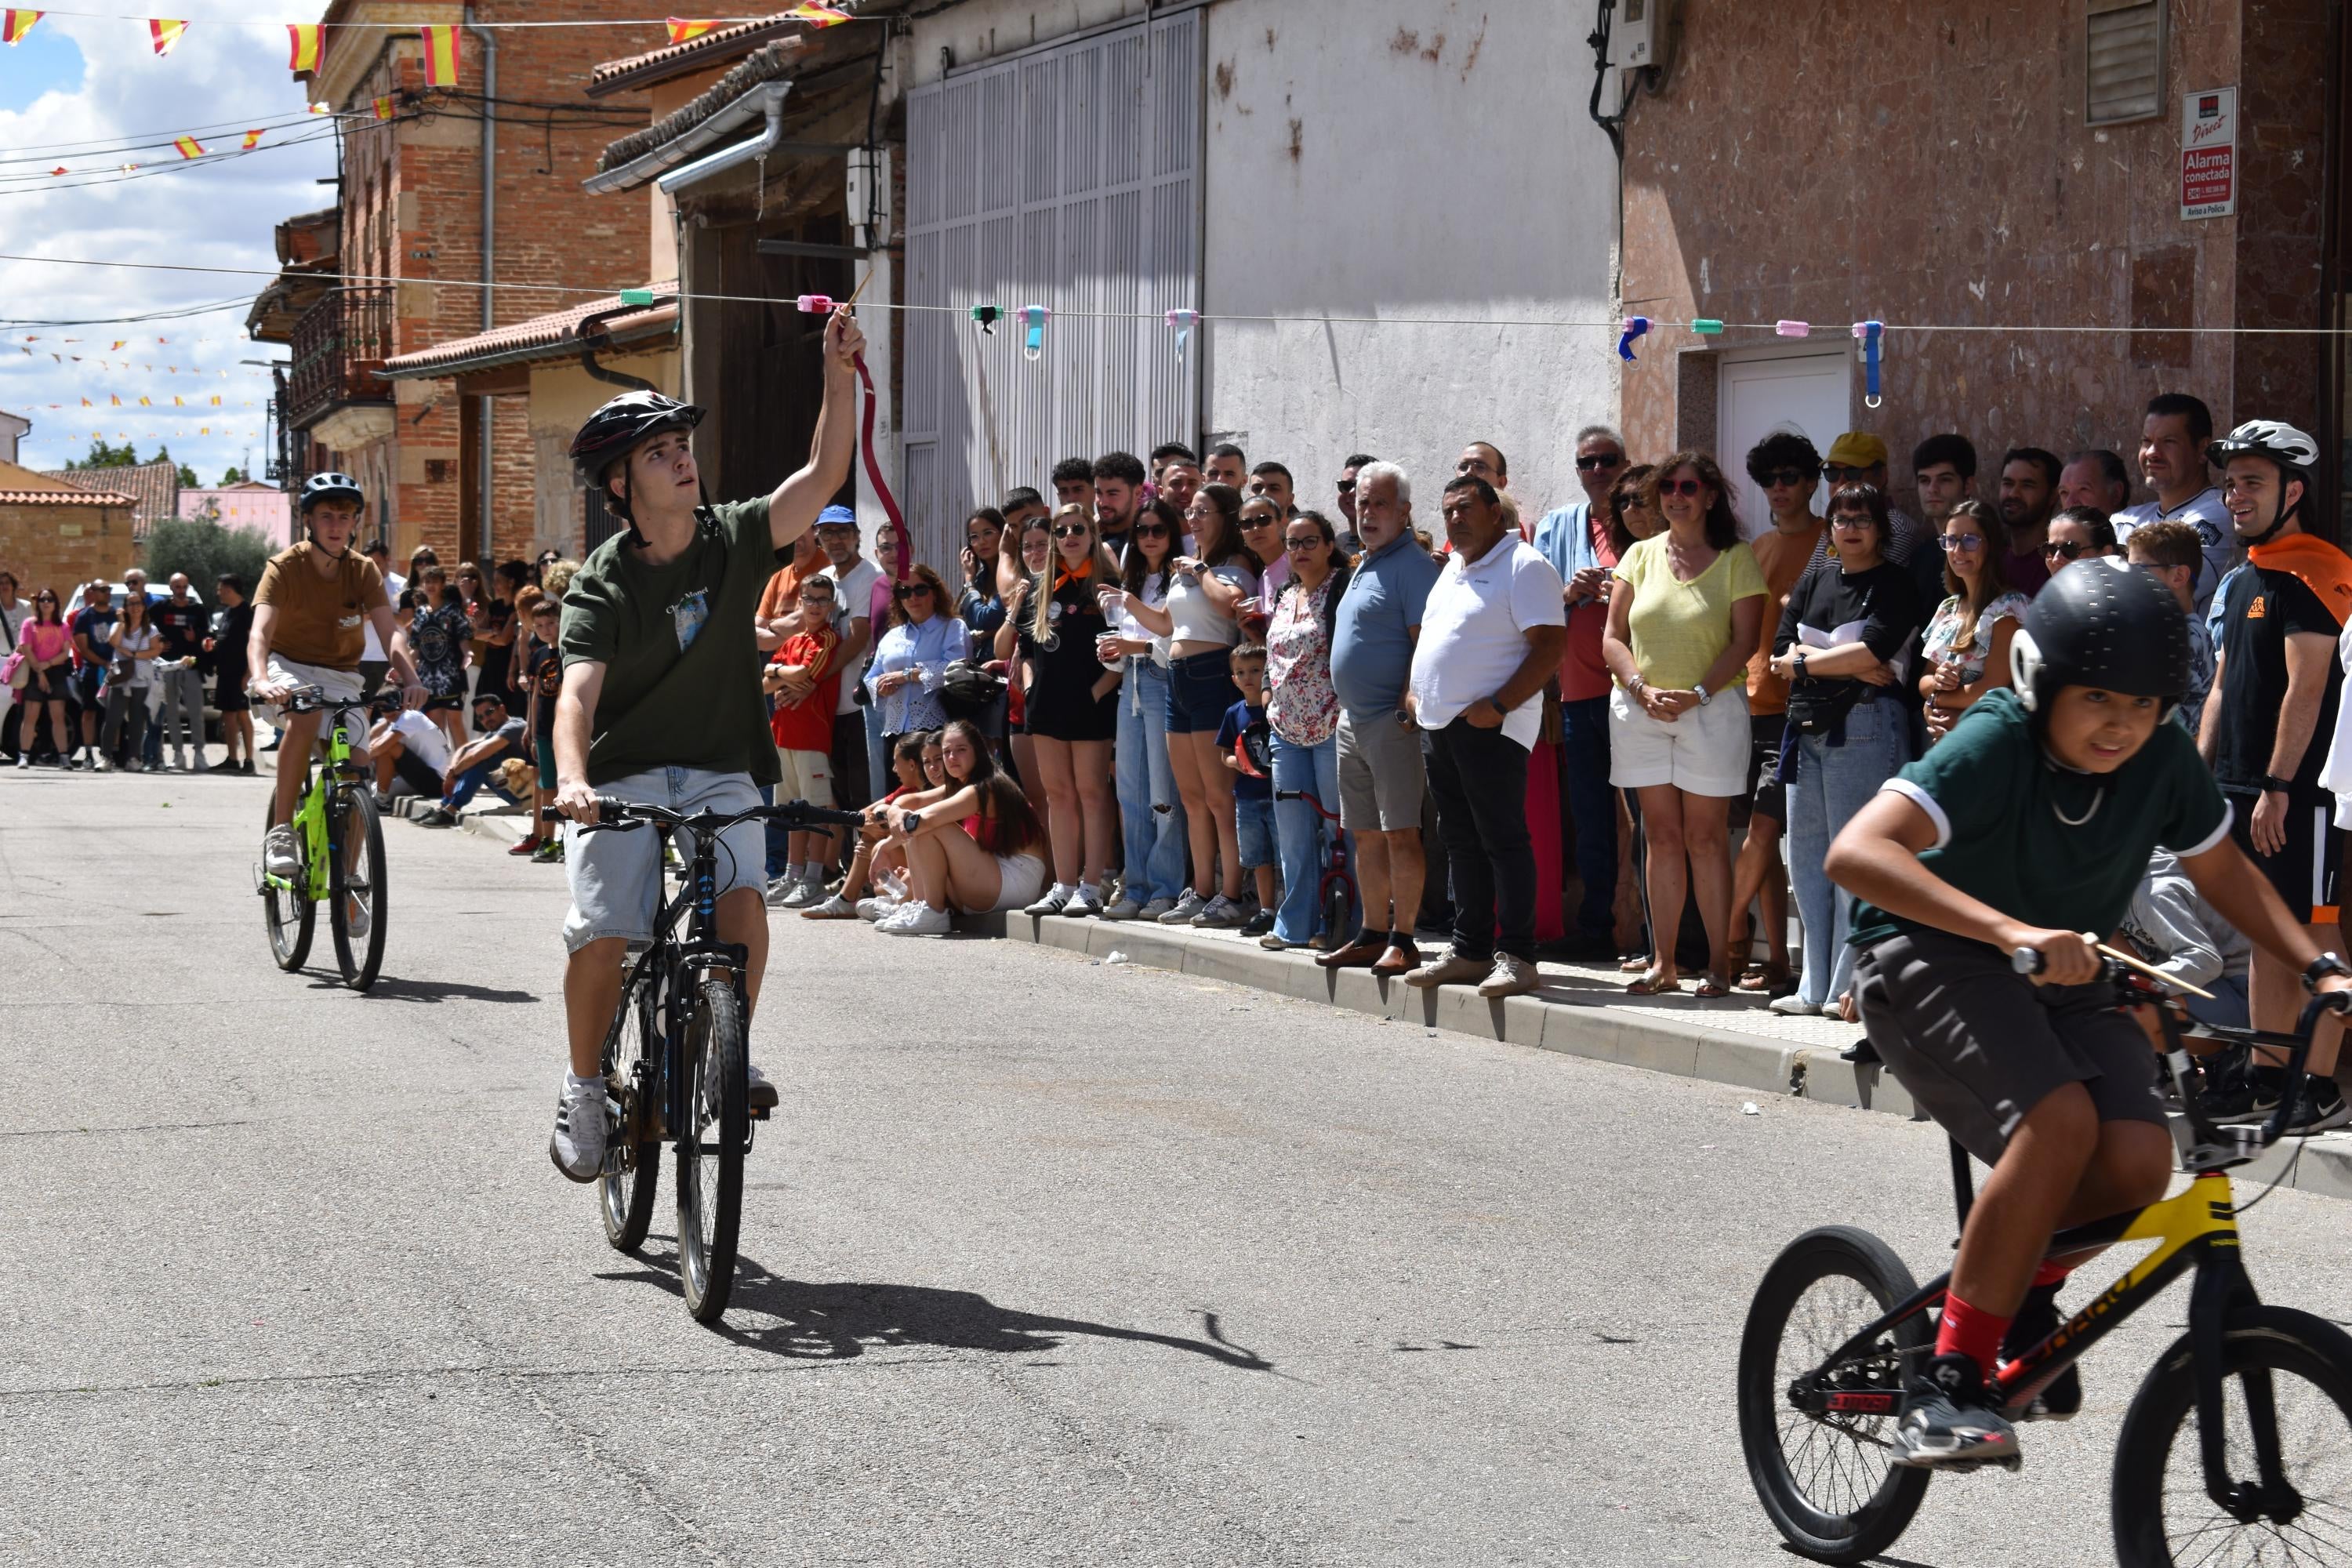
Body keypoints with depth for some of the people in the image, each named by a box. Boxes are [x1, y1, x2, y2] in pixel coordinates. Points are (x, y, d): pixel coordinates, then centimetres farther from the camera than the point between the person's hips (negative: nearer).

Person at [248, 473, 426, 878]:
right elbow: (260, 633, -25)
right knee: (305, 714, -38)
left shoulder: (363, 571, -3)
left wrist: (411, 680, -35)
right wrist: (261, 681, -46)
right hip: (290, 668, -3)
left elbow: (389, 633, -15)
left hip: (340, 678, 3)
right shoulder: (285, 566, -12)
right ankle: (280, 831, -28)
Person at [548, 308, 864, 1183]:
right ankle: (585, 1089, 7)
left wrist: (839, 373, -23)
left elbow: (823, 477, -12)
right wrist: (570, 778, -40)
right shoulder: (603, 585, -8)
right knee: (603, 936, -16)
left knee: (743, 896, -26)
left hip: (720, 775, 2)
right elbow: (578, 692, -22)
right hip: (622, 780, -2)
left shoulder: (736, 541, 0)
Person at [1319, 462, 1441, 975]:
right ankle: (1372, 935, 19)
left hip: (1392, 721, -10)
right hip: (1353, 719, 10)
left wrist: (1408, 706, -22)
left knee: (1400, 833, -8)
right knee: (1366, 834, 13)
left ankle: (1402, 941, -6)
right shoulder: (1364, 565, 19)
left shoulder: (1412, 564, -10)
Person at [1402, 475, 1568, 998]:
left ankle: (1516, 957, -6)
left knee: (1502, 839, -8)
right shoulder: (1453, 570, 20)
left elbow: (1551, 646, -16)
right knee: (1461, 842, 12)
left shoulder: (1524, 567, -9)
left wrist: (1498, 706, -20)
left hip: (1489, 726, -9)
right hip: (1438, 726, 9)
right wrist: (1413, 691, 13)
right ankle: (1470, 950, 18)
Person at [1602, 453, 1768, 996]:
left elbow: (1745, 641, -5)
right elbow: (1613, 638, 8)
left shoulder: (1734, 559, 0)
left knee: (1705, 838, -3)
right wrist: (1642, 688, -9)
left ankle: (1719, 965, 2)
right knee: (1662, 838, 6)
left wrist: (1698, 693, -16)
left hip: (1711, 709, -3)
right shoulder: (1641, 555, 10)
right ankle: (1662, 964, 9)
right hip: (1641, 709, 3)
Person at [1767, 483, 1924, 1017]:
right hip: (1807, 726, 7)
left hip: (1864, 725, -7)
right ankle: (1815, 988, 11)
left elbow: (1874, 650, -13)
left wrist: (1806, 661, -2)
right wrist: (1849, 665, -7)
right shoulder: (1812, 584, 19)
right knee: (1804, 854, 6)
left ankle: (1848, 988, -6)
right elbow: (1781, 653, 7)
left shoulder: (1894, 585, 1)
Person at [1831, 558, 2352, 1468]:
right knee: (2059, 1121, -32)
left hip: (2061, 980, 5)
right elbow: (1856, 853, -38)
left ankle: (2021, 1281, 13)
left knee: (2138, 1160, -21)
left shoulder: (2162, 760, -8)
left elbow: (2222, 871, 10)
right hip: (1928, 961, -5)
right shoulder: (1994, 745, -25)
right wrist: (2013, 932, -48)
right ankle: (1943, 1387, -25)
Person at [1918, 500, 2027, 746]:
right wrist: (1937, 682, -10)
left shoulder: (2008, 606, -12)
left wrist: (1937, 698, -4)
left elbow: (1993, 689, -19)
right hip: (1939, 737, 7)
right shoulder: (1948, 608, 12)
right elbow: (1923, 682, 14)